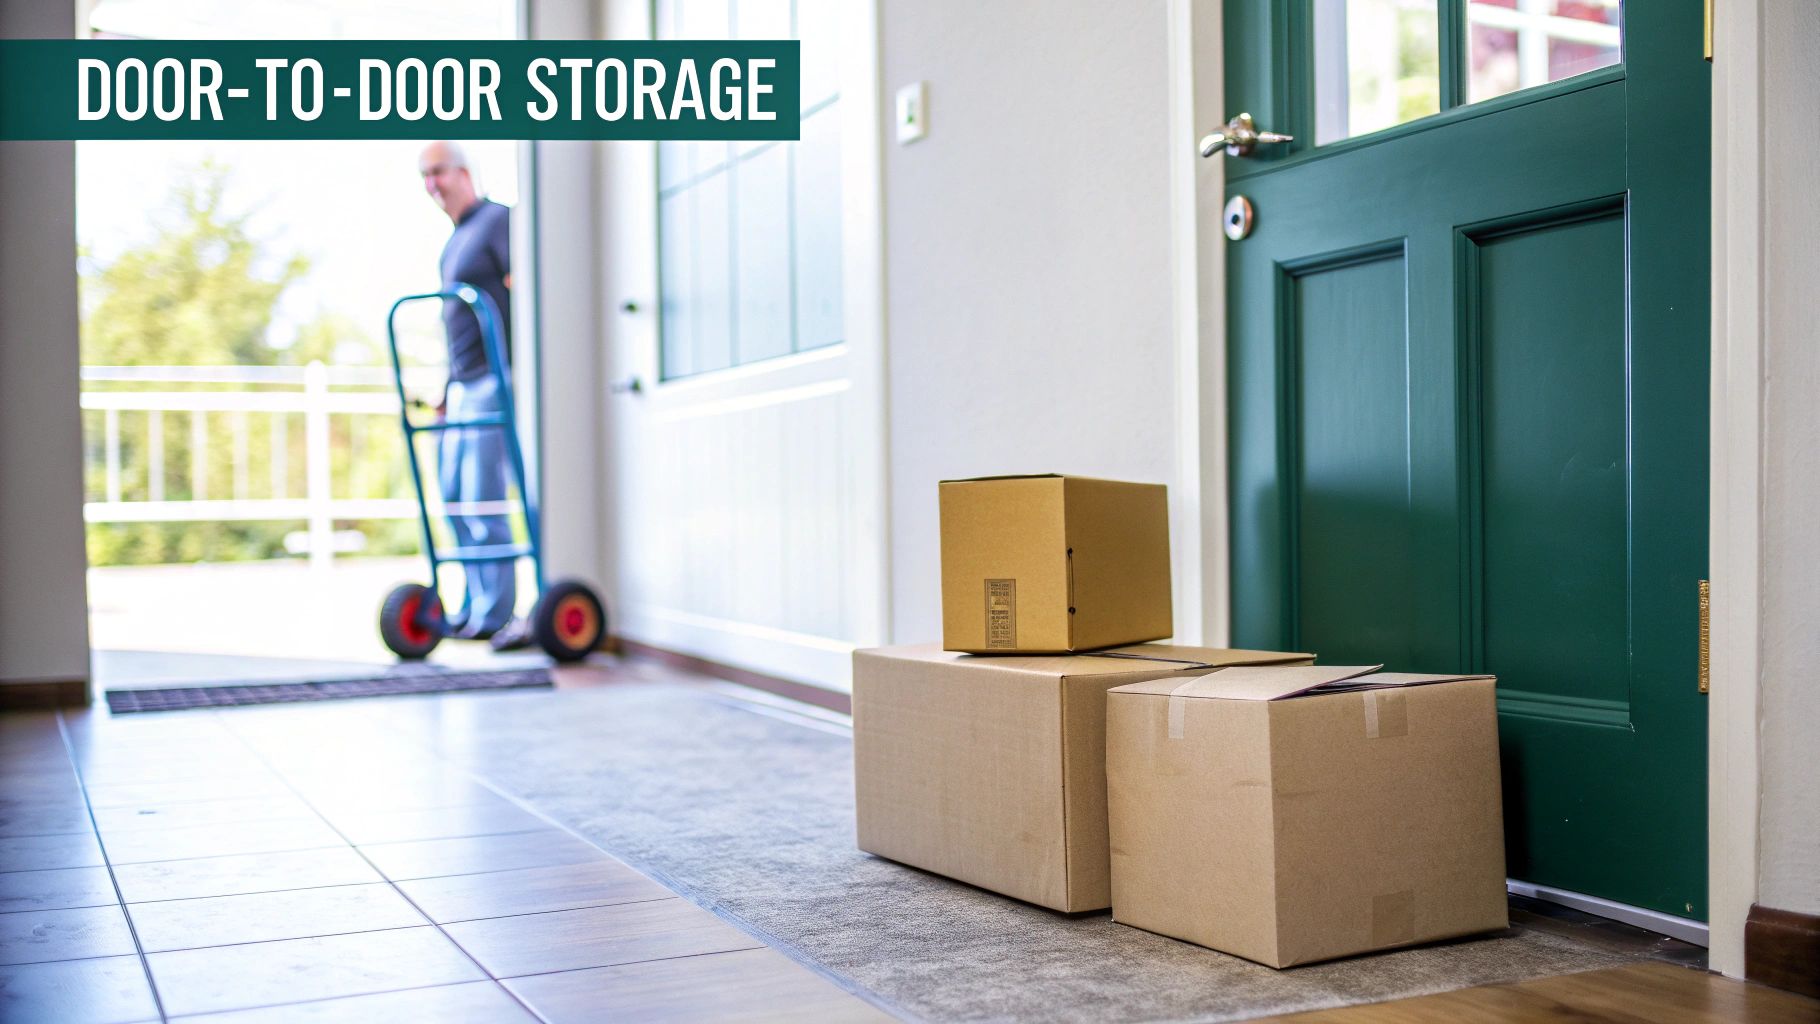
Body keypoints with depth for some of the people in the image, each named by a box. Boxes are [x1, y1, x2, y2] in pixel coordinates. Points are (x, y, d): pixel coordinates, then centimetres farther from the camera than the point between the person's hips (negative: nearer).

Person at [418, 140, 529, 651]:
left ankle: (495, 616, -4)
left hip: (492, 380, -9)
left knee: (482, 499, -10)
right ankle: (475, 608, 18)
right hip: (462, 384, 9)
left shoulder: (497, 220, -6)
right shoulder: (455, 240, 22)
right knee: (453, 497, 10)